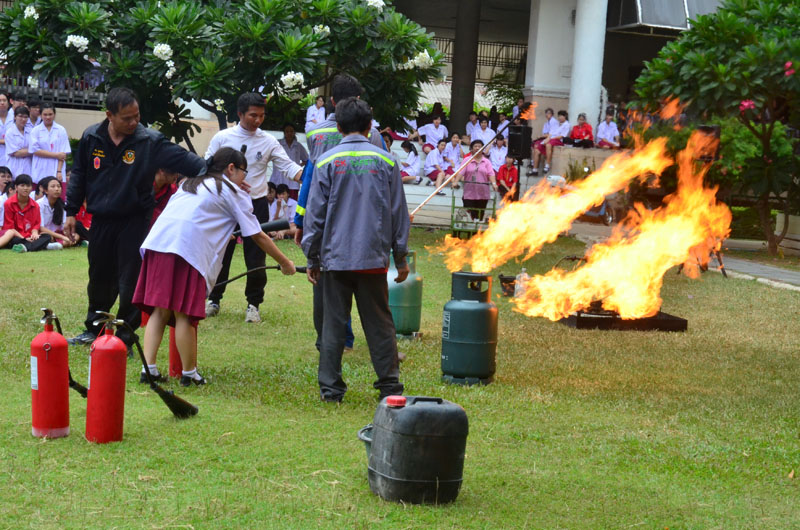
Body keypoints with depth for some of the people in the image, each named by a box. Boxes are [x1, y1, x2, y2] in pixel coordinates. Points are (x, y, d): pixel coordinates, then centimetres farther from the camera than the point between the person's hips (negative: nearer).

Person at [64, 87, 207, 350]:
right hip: (101, 221, 3)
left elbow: (183, 158, -19)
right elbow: (78, 175, 9)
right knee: (99, 278, 17)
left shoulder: (149, 141, -10)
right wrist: (71, 212, 8)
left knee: (130, 283, -3)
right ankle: (94, 329, 35)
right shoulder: (91, 138, -1)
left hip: (135, 222, -3)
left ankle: (125, 339, 10)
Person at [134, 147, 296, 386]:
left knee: (160, 311, 8)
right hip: (188, 248, -6)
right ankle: (189, 373, 10)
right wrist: (285, 263, 21)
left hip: (157, 241, 6)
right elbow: (258, 236, 12)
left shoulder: (191, 183, 33)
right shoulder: (234, 193, 13)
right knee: (183, 314, 0)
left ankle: (149, 368, 2)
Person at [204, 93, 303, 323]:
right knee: (220, 253, 8)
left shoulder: (268, 141, 0)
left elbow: (288, 167, -6)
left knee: (256, 257, 1)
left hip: (256, 204, 0)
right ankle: (213, 300, 24)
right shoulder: (222, 138, -1)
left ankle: (253, 304, 15)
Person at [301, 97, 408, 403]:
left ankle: (330, 388, 7)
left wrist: (312, 258, 9)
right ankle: (389, 386, 10)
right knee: (379, 323, 9)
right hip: (374, 258, 1)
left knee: (333, 323, 5)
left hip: (336, 258, -1)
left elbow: (315, 214, 1)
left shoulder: (327, 162, -2)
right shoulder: (386, 161, 2)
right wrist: (401, 258, 14)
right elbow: (399, 213, 6)